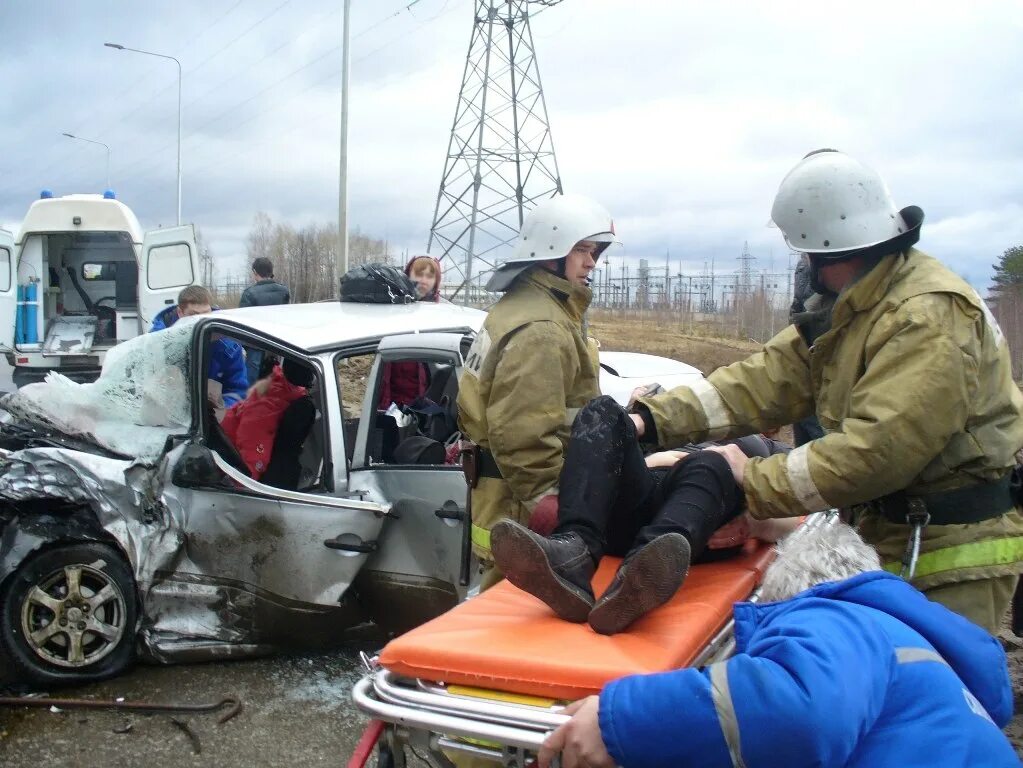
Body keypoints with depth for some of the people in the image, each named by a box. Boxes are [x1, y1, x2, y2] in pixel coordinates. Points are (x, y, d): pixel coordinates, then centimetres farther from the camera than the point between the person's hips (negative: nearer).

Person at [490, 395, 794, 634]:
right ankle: (573, 553, -45)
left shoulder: (774, 453, 39)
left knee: (709, 466, -33)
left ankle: (633, 586, -62)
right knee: (603, 411, -19)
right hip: (628, 511, 2)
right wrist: (648, 461, 10)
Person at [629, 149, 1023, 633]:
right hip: (892, 537, 9)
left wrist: (757, 483, -21)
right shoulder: (848, 310, 8)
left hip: (956, 547, -9)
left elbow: (878, 449, -30)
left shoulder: (929, 316, -25)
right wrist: (655, 420, -10)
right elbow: (768, 379, 1)